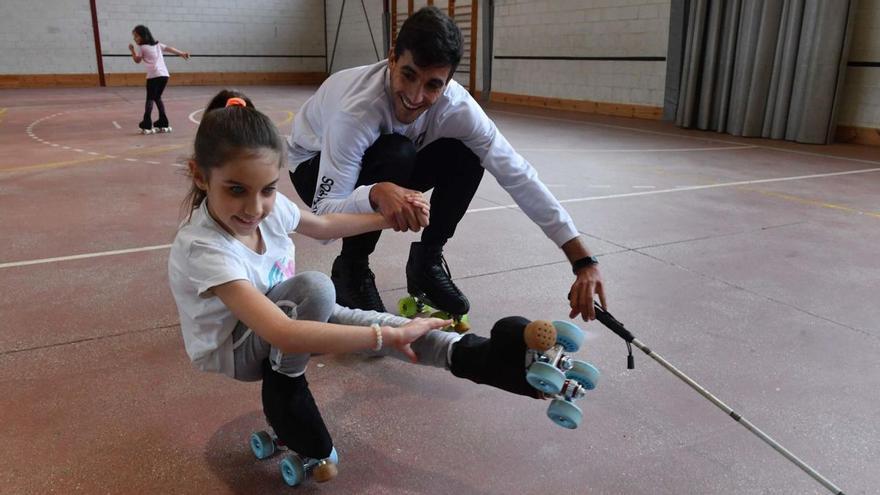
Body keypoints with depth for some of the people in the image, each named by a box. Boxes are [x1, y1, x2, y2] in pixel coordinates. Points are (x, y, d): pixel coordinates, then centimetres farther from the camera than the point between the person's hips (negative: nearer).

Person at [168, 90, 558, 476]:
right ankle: (284, 394, -13)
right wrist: (389, 335, -47)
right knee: (315, 289, -33)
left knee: (351, 319, -22)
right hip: (230, 350, -6)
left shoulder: (268, 205, -16)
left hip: (276, 322, 6)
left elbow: (323, 226, 9)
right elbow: (283, 336, -47)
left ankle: (470, 355, -22)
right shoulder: (203, 249, -38)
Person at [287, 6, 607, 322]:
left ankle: (425, 263, -2)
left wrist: (583, 260, -33)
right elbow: (321, 218, -38)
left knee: (466, 158, -21)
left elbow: (517, 175, -27)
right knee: (397, 153, -35)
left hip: (391, 166, 4)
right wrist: (376, 193, -60)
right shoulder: (356, 110, -39)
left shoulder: (454, 105, -27)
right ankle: (351, 270, -13)